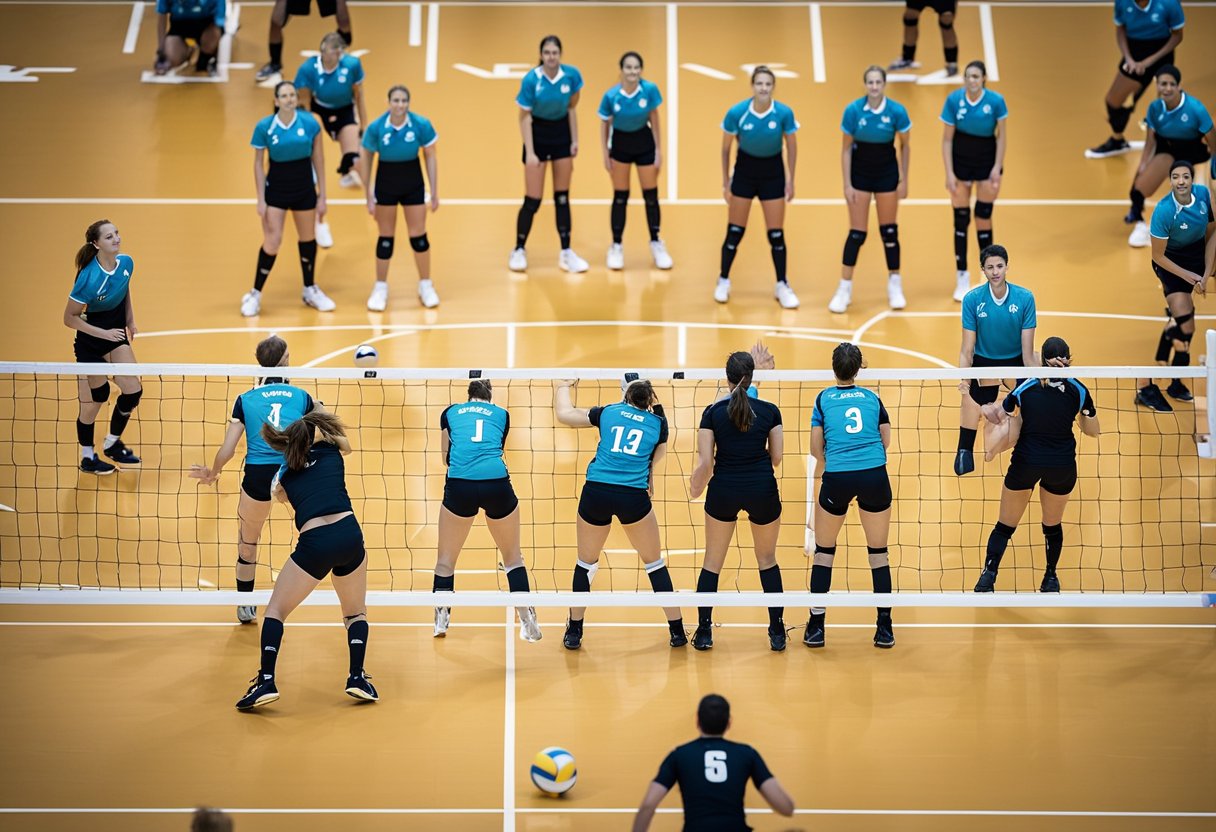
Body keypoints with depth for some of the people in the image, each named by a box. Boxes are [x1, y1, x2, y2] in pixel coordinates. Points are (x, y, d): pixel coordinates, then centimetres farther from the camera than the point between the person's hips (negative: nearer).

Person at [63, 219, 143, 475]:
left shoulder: (126, 263, -9)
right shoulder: (89, 278, -29)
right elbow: (69, 318, -20)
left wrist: (130, 320, 9)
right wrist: (103, 333, -21)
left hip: (116, 332, 6)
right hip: (90, 339, -6)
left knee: (133, 390, -1)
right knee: (93, 401, 3)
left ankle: (112, 444, 22)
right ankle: (87, 457, 22)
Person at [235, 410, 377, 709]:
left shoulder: (284, 476, 18)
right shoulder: (329, 450, 18)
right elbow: (345, 444, 42)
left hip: (314, 543, -1)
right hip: (349, 533, 1)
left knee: (275, 611, 14)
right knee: (356, 612, 24)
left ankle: (266, 681, -1)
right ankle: (357, 677, 8)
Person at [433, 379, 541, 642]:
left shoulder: (450, 413, 20)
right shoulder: (502, 415, 20)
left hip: (460, 485, -1)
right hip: (497, 484, 1)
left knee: (446, 559, 18)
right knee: (513, 556, 19)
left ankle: (441, 620, 16)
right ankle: (528, 623, 14)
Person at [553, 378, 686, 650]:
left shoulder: (608, 412, 12)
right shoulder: (658, 423, 10)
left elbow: (564, 414, 20)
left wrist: (563, 387, 37)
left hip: (595, 493, 1)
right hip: (633, 495, -1)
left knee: (586, 563, 20)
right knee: (654, 563, 16)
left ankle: (574, 632, 22)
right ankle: (677, 631, 18)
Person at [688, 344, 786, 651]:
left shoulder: (713, 412, -5)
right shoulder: (769, 411, -3)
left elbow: (705, 462, -7)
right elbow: (776, 458, -1)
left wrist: (695, 488, 11)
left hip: (724, 491, 0)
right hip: (763, 491, 0)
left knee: (713, 561, 15)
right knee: (767, 559, 17)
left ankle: (704, 633, 17)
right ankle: (777, 634, 17)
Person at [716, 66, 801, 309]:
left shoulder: (784, 113, -17)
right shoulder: (736, 113, -18)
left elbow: (792, 147, -2)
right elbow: (726, 148, -4)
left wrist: (790, 180, 0)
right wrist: (725, 181, -1)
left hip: (773, 173, 0)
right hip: (744, 171, 0)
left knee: (776, 234, 3)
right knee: (734, 231, 4)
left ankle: (782, 286, 16)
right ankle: (723, 281, 20)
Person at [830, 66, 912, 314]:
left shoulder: (897, 111, -14)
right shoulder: (853, 111, -15)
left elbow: (905, 146, -1)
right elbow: (846, 149, -6)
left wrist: (904, 180, 0)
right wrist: (847, 184, -8)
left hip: (886, 173, 1)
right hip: (860, 173, -1)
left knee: (889, 231, 6)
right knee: (857, 233, -2)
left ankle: (895, 286, 20)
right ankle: (844, 289, 7)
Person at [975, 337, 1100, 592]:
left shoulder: (1025, 387, -7)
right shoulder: (1079, 391, -5)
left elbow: (999, 418, -3)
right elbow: (1093, 431, 7)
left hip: (1026, 463, -1)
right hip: (1063, 466, 1)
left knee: (1005, 526, 8)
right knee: (1053, 525, 23)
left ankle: (988, 576, -8)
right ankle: (1051, 579, 24)